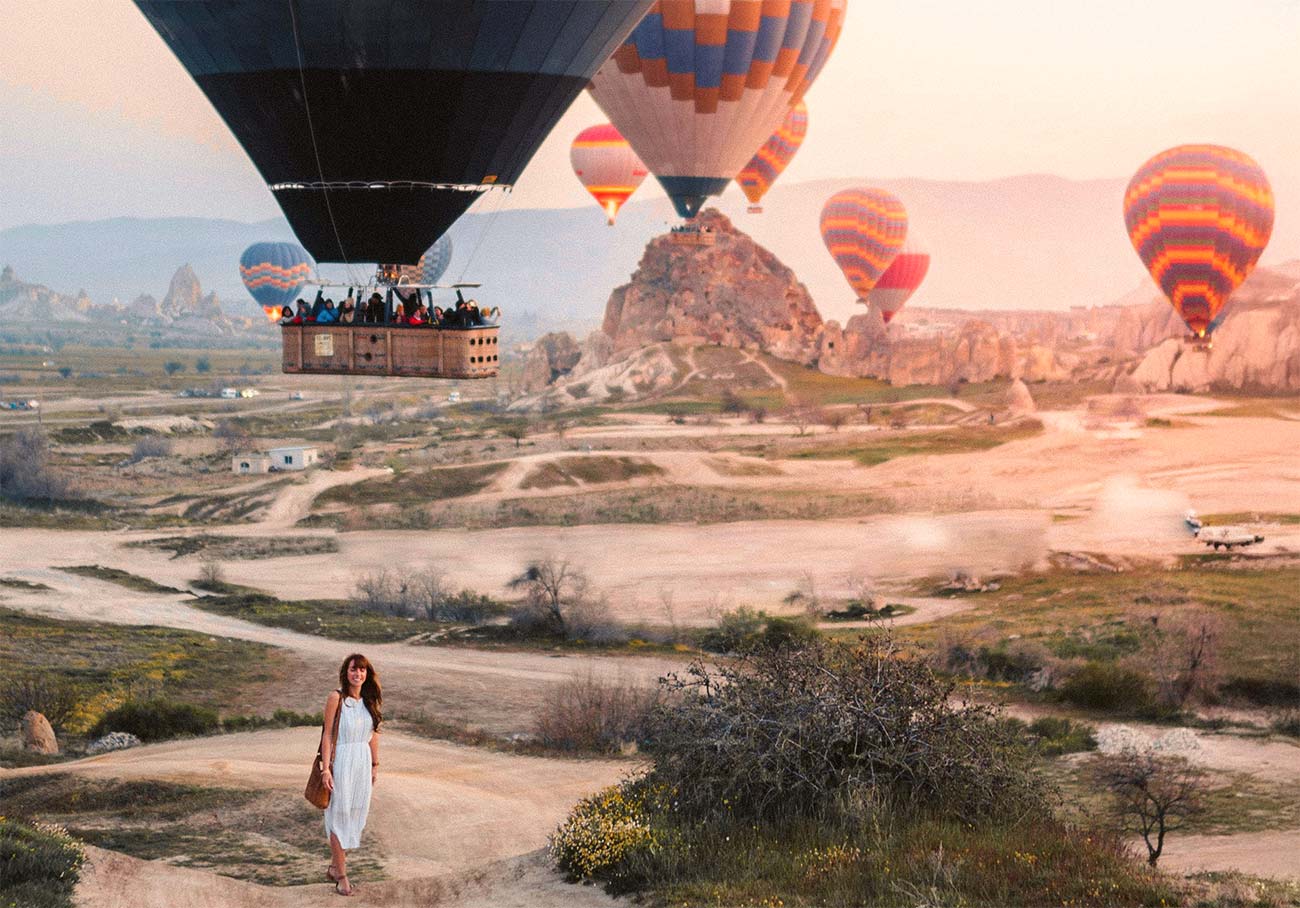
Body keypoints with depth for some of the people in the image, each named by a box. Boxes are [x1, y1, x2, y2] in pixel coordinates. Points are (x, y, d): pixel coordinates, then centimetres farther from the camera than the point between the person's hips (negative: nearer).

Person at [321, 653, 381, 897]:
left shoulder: (371, 700, 5)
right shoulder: (336, 698, -11)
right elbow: (327, 735, -10)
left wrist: (375, 765, 14)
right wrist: (326, 769, -14)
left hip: (363, 761, 6)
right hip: (341, 761, -6)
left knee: (356, 814, 11)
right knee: (340, 815, 1)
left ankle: (334, 867, 26)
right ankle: (341, 876, 8)